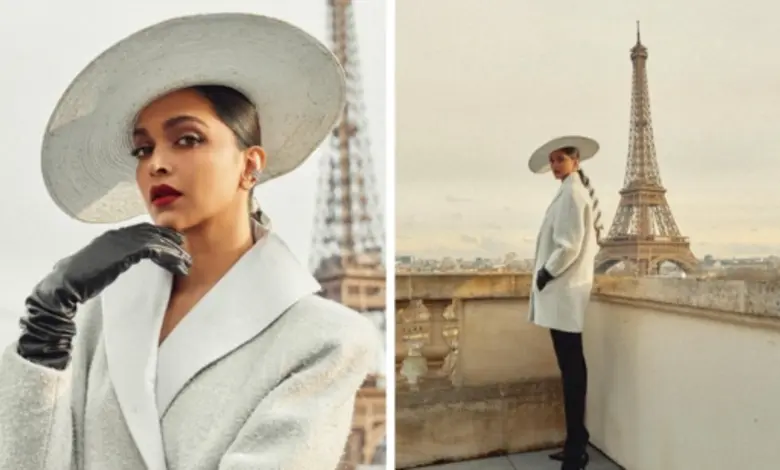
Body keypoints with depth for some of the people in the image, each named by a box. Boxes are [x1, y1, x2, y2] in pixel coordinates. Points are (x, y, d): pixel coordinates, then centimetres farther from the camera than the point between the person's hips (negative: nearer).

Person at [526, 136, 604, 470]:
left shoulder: (570, 192, -11)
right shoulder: (576, 190, 18)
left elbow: (569, 245, -19)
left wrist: (546, 273, -9)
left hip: (564, 291, -10)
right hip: (566, 291, 10)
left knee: (571, 370, -5)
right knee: (572, 369, 13)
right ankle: (576, 442, 21)